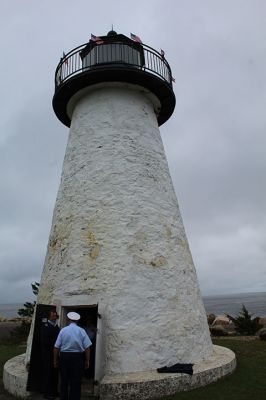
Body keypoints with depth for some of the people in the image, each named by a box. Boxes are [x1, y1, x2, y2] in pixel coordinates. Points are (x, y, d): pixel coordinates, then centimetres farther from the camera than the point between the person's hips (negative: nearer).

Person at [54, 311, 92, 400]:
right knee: (76, 382, 9)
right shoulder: (81, 331, -4)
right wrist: (87, 361, 3)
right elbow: (87, 347, -6)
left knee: (64, 380, 16)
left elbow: (56, 347, -4)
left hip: (64, 357, 1)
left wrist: (55, 360, 8)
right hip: (77, 357, -1)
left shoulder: (63, 330, -4)